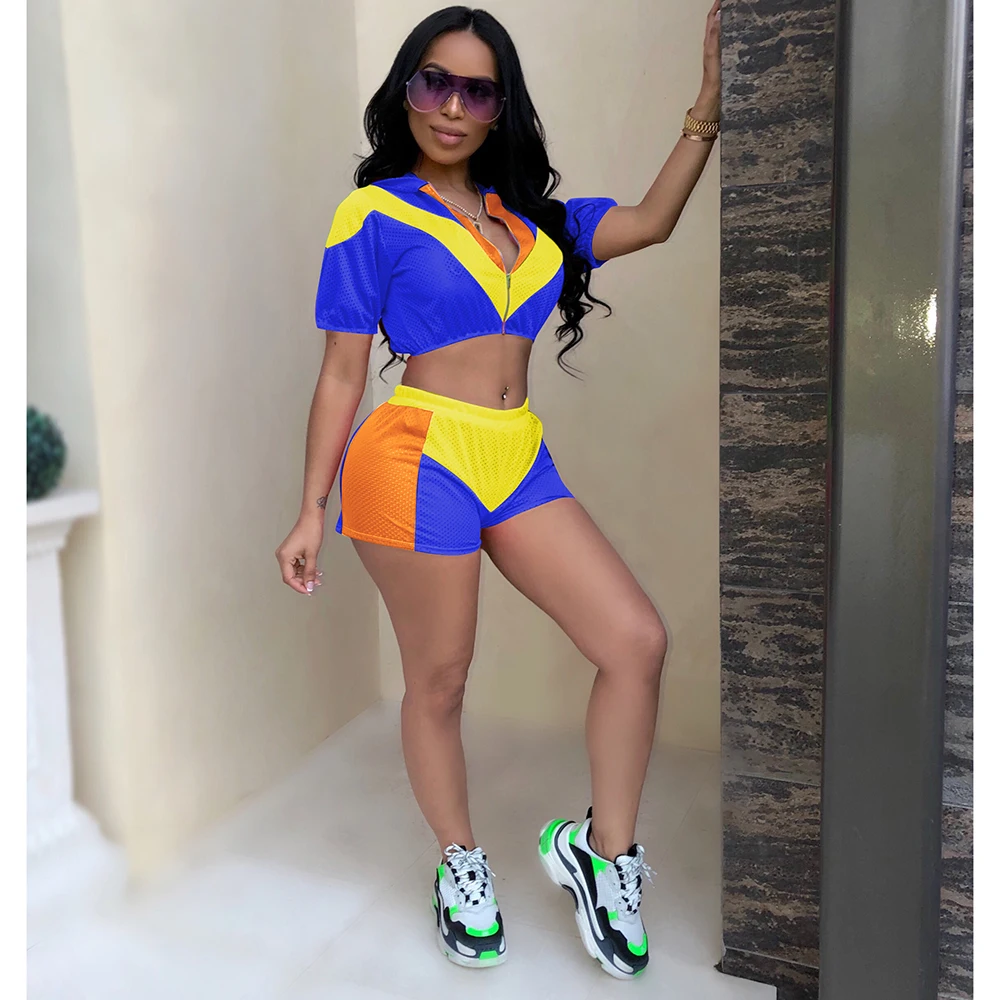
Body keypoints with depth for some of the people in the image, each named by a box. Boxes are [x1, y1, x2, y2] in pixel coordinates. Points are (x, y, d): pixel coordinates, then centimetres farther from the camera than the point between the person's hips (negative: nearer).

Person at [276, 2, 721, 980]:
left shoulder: (531, 217, 16)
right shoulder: (373, 215, 1)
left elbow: (651, 221, 16)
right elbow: (341, 374, 0)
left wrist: (708, 106, 10)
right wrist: (312, 512, -1)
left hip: (520, 460, 6)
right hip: (420, 457, -5)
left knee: (638, 641, -3)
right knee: (438, 682, 6)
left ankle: (603, 849, 16)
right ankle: (460, 865, 31)